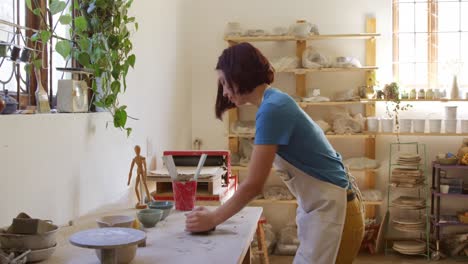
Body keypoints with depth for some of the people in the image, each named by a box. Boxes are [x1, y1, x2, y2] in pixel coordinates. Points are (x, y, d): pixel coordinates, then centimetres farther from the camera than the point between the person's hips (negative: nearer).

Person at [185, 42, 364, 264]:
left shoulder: (272, 108, -21)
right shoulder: (276, 101, 8)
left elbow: (253, 185, -19)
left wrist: (212, 219, -7)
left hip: (333, 211, -9)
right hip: (321, 208, 9)